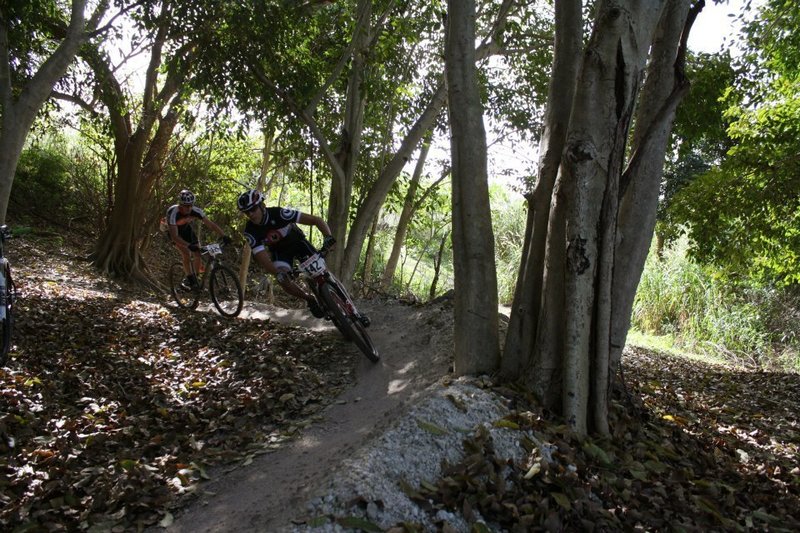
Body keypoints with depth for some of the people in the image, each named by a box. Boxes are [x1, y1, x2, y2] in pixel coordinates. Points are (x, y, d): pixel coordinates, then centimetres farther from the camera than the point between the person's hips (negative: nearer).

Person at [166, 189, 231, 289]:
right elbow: (174, 236, -44)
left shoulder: (195, 211, -29)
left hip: (186, 229, 4)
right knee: (186, 253, -24)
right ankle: (189, 278, -8)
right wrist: (189, 245, -57)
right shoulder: (173, 213, -39)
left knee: (199, 253, -9)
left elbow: (210, 224, -27)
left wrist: (224, 236, -40)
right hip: (174, 231, -4)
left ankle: (196, 278, 11)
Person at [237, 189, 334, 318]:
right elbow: (263, 260, -33)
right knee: (284, 282, -23)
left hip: (297, 241, -1)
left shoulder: (279, 213, -34)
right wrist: (278, 273, -53)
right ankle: (310, 299, 4)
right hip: (279, 250, 1)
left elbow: (316, 220, -35)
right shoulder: (250, 231, -27)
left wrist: (328, 236, -53)